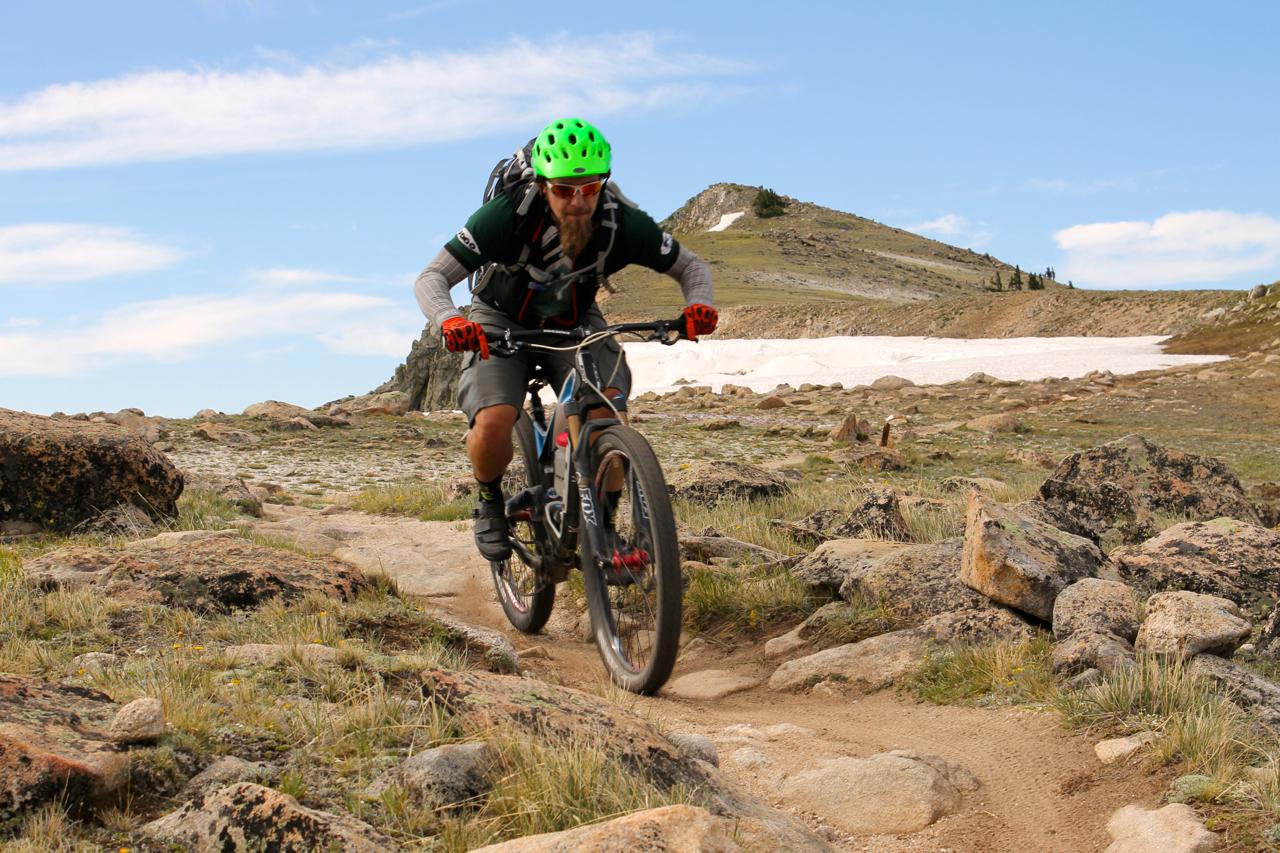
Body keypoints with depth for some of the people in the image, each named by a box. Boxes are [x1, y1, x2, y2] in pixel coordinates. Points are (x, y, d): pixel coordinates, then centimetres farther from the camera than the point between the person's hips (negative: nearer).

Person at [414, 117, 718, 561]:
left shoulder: (622, 222, -24)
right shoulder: (509, 215, -31)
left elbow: (691, 265, -10)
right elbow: (430, 279, -31)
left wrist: (699, 304, -34)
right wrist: (449, 320, -54)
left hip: (575, 324, 2)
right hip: (502, 323, -2)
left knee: (609, 416, -26)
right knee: (493, 424, -28)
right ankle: (489, 501, 6)